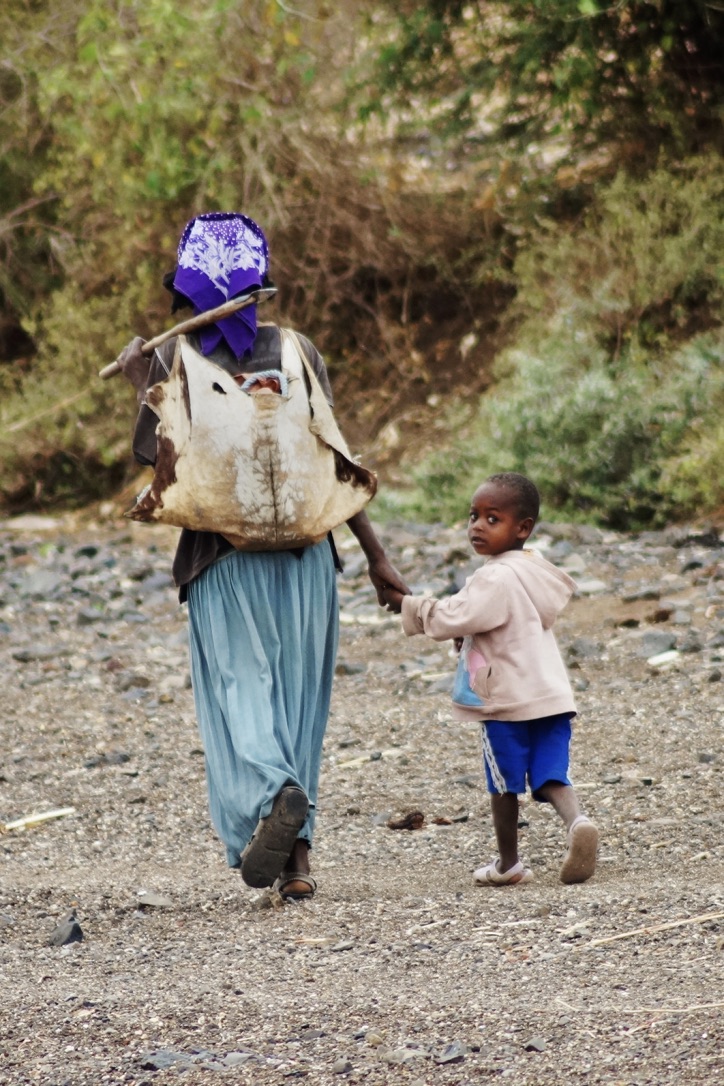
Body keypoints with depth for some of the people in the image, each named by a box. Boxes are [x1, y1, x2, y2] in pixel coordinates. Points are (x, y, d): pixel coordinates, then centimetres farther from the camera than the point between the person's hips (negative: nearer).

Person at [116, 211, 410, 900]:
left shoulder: (173, 359, -3)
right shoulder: (295, 350, 2)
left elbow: (156, 458, 0)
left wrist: (139, 384, 13)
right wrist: (375, 554, 3)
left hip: (222, 554, -2)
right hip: (304, 550, 2)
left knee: (241, 688, -5)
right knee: (298, 694, 9)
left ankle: (274, 795, -35)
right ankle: (296, 856, 6)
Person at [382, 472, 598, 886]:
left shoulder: (496, 579, -15)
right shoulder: (536, 572, 14)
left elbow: (452, 618, -19)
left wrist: (407, 604, -7)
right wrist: (468, 636, 20)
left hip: (507, 700, -7)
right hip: (551, 695, 7)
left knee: (505, 783, 7)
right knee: (550, 776, 2)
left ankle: (508, 863, 16)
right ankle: (577, 821, -25)